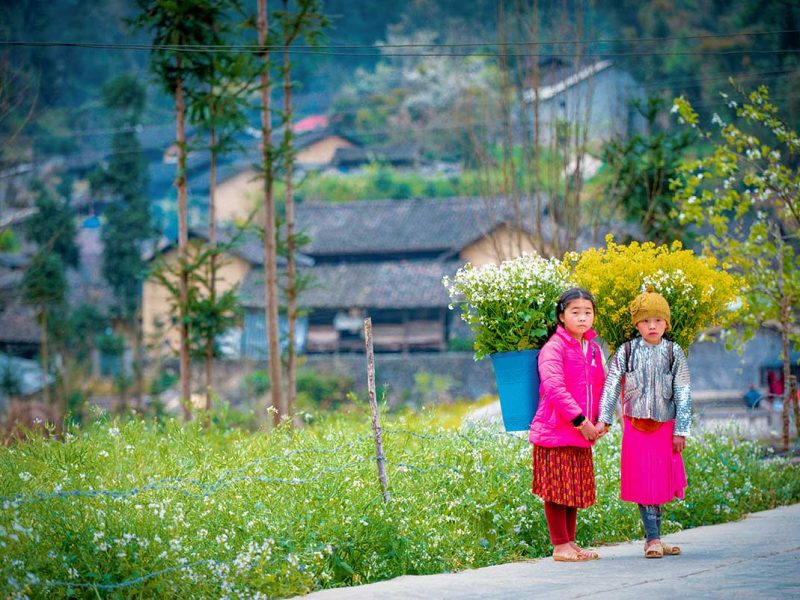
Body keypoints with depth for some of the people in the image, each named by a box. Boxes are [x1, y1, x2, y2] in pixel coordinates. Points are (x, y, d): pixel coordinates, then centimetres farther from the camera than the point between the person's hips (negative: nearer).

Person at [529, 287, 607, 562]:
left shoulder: (592, 348, 13)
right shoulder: (553, 348, -12)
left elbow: (599, 386, 21)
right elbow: (554, 387, -21)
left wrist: (598, 421, 7)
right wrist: (580, 420, -21)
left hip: (582, 435, 7)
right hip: (556, 432, -7)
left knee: (577, 489, 12)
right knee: (557, 489, -1)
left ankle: (570, 543, 21)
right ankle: (560, 546, 5)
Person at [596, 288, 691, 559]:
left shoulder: (674, 352, 0)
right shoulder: (626, 352, -1)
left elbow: (683, 393, 1)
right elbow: (611, 387, -1)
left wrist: (681, 430, -3)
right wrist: (604, 419, -10)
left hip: (665, 427, 1)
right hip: (636, 426, -1)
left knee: (661, 483, 5)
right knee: (643, 483, -4)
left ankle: (654, 539, 15)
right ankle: (653, 539, -2)